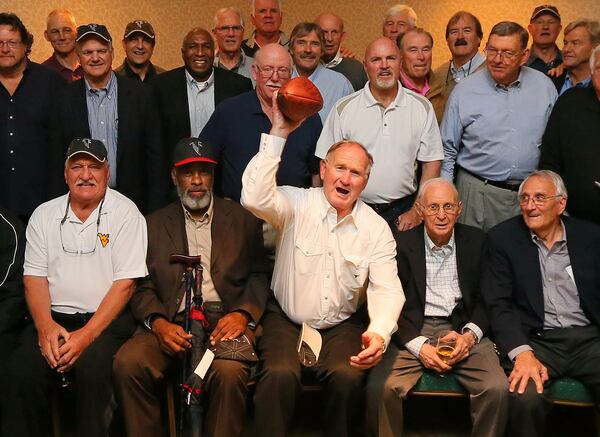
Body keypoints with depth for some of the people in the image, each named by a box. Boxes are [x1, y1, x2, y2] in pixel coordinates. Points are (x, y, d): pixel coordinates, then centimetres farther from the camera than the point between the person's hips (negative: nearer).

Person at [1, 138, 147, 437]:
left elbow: (125, 283, -6)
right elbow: (34, 277, 9)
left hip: (106, 318, -3)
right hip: (52, 317, 3)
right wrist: (45, 325, -10)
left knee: (93, 370, -32)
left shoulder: (125, 213, -1)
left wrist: (87, 334, -16)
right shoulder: (44, 215, 12)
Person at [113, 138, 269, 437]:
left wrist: (243, 314, -11)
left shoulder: (243, 219, 15)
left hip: (225, 319, -1)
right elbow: (142, 286, 11)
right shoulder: (154, 224, 18)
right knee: (128, 362, -27)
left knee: (229, 370, -34)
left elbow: (259, 275, 8)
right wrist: (158, 322, -10)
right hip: (172, 323, 2)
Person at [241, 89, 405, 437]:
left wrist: (380, 333, -29)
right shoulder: (297, 204, -6)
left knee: (348, 377, -27)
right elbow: (255, 198, -26)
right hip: (286, 318, -1)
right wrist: (279, 134, -27)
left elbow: (387, 289, -9)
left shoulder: (377, 228, -1)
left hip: (343, 325, 2)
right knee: (280, 374, -29)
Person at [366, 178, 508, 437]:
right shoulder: (401, 244, 3)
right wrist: (418, 346, -12)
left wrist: (470, 334, -8)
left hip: (462, 330, 2)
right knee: (380, 388, -27)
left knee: (497, 388, -24)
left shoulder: (477, 241, 9)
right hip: (412, 332, -1)